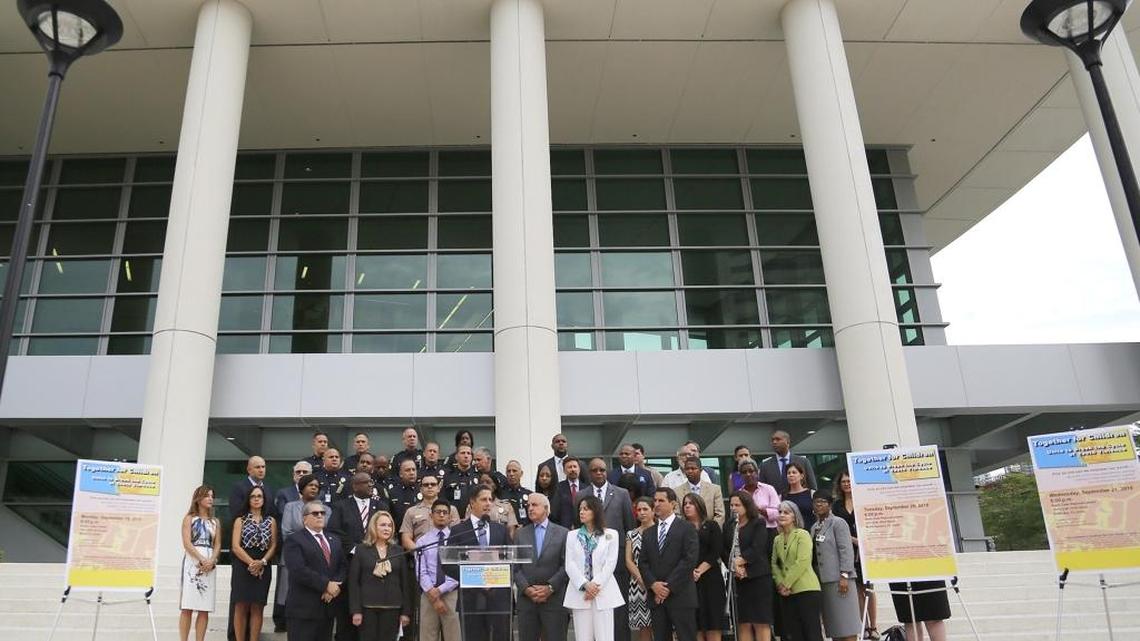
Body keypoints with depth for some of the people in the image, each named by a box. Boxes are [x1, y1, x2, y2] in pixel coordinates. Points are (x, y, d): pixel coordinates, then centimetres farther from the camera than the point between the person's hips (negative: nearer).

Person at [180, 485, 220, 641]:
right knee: (187, 607, -7)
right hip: (192, 562, -3)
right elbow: (186, 543, -6)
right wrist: (202, 559, -16)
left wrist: (211, 561, -11)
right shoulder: (189, 518, 5)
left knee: (205, 608, 0)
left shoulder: (215, 522, 16)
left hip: (209, 565, 4)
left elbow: (217, 545, 8)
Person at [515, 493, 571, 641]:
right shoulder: (520, 534, 10)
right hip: (526, 598, 2)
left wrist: (550, 587, -11)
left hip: (554, 599, -2)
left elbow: (566, 565, -4)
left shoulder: (563, 533, 3)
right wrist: (526, 588, -9)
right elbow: (515, 567, 4)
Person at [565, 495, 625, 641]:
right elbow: (570, 564, 2)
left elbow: (610, 563, -2)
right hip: (580, 592, 2)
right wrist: (585, 585, -12)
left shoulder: (611, 535, 6)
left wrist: (596, 585, -12)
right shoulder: (572, 536, 11)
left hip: (603, 592, -2)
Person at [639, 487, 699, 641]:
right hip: (656, 596, 5)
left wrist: (669, 586, -12)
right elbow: (643, 563, 11)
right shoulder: (648, 533, 16)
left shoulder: (687, 529, -1)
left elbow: (689, 560, -10)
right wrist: (653, 584, -7)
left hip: (680, 596, -5)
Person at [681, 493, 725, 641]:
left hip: (710, 579, -1)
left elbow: (716, 552, -1)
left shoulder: (712, 526, 10)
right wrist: (689, 571, -14)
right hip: (688, 581, 1)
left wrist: (700, 570, -11)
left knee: (713, 628, -3)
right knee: (696, 628, -2)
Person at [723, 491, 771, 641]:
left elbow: (757, 549, -11)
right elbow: (725, 552, 7)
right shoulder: (729, 527, 15)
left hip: (757, 577, -5)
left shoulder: (758, 523, 1)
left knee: (761, 622, -4)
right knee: (743, 624, 4)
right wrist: (734, 566, -10)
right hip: (737, 579, 5)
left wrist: (740, 561, -13)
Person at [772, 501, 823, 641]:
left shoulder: (803, 535, -3)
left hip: (806, 589, -6)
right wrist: (780, 584, -5)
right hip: (787, 593, 6)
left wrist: (787, 583, -12)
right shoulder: (777, 539, 15)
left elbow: (803, 562, -13)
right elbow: (774, 564, 12)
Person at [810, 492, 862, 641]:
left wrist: (844, 576, -17)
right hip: (823, 580, 6)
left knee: (846, 623, -5)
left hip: (839, 580, -6)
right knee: (833, 623, 7)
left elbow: (846, 550, -10)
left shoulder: (838, 523, -3)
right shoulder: (815, 527, 16)